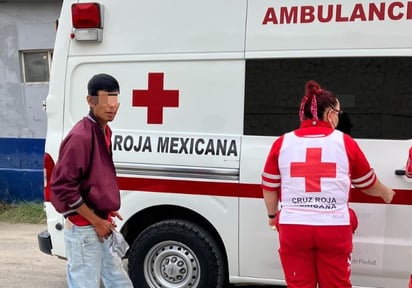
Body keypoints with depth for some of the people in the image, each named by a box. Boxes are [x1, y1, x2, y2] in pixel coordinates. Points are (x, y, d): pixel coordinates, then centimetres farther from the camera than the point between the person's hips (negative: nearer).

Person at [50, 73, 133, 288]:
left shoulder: (104, 131, 8)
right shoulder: (80, 137, -20)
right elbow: (62, 186, -23)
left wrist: (106, 214, 11)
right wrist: (95, 221, -17)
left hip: (103, 226, 9)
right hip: (83, 230, -9)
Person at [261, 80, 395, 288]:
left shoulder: (282, 143, 3)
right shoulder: (345, 142, 2)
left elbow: (269, 187, 8)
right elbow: (367, 183, 15)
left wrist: (272, 215, 26)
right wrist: (386, 194, 37)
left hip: (293, 227, 1)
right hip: (334, 228, 0)